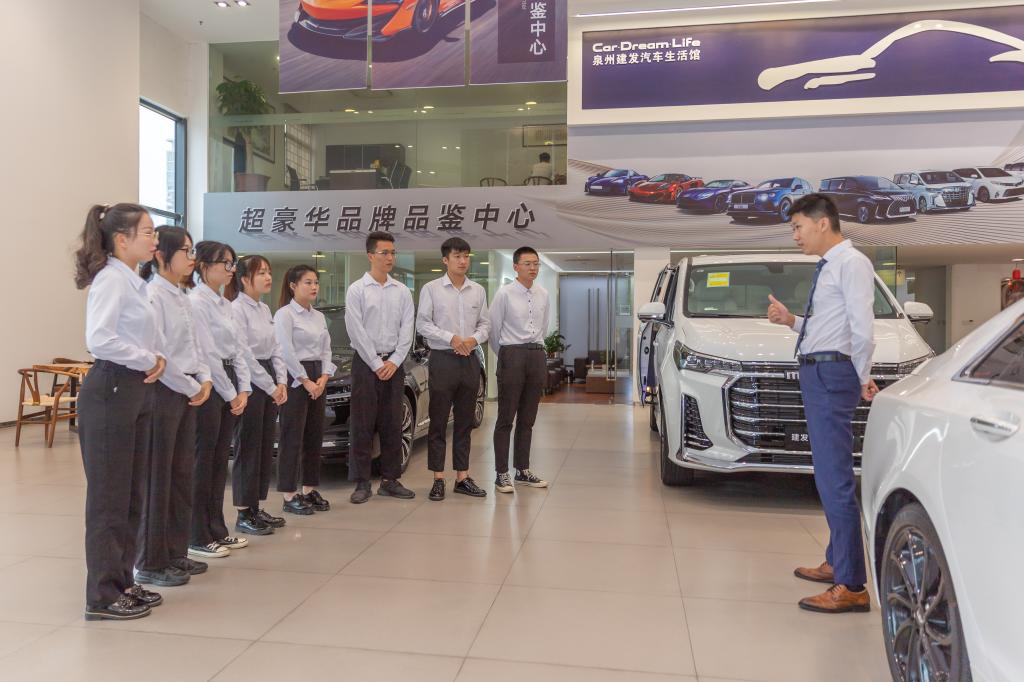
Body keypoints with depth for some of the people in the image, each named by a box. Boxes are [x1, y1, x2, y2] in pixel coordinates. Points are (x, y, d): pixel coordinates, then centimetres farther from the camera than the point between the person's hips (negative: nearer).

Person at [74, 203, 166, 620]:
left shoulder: (132, 282, 14)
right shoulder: (111, 279, -14)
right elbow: (99, 339, -26)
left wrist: (157, 358, -2)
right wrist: (148, 361, -15)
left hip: (136, 391, 9)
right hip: (110, 391, -9)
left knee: (132, 496, 14)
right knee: (109, 499, 0)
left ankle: (122, 583, 26)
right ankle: (103, 595, 11)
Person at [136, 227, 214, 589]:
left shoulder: (181, 296, 14)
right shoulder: (152, 295, -14)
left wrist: (204, 378, 2)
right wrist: (191, 387, -13)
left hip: (186, 393, 9)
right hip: (162, 393, -9)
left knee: (181, 475, 14)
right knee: (157, 478, 0)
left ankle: (175, 552, 25)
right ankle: (150, 563, 12)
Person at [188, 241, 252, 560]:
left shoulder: (224, 304, 15)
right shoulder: (197, 302, -12)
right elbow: (208, 354, -15)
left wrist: (243, 390, 4)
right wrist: (230, 395, -11)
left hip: (228, 383, 9)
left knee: (220, 459, 13)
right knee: (202, 461, -2)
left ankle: (217, 530, 22)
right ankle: (198, 538, 8)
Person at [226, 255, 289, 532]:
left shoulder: (265, 309, 15)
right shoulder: (237, 309, -11)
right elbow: (243, 354, -16)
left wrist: (281, 381, 0)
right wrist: (270, 387, -14)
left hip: (269, 381, 8)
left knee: (266, 446, 11)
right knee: (248, 448, -2)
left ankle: (256, 507, 21)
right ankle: (244, 514, 7)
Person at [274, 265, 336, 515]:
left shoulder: (319, 316, 14)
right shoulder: (285, 314, -8)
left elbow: (326, 350, 12)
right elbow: (286, 352, -15)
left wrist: (323, 378, -3)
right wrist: (306, 381, -15)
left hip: (317, 380, 7)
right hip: (295, 378, -7)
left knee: (315, 436, 10)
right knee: (292, 438, -3)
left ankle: (310, 490, 20)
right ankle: (289, 496, 3)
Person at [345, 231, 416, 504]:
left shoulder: (402, 291, 8)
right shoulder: (357, 290, -2)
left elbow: (407, 329, 4)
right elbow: (357, 331, -8)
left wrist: (394, 361, -7)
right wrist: (377, 364, -11)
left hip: (394, 363, 4)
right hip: (366, 363, -3)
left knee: (392, 425, 7)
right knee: (362, 425, -1)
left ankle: (390, 480, 16)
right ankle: (362, 483, 6)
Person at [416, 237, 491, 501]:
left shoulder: (478, 291, 10)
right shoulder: (431, 289, -2)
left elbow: (485, 323, 11)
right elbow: (422, 323, -6)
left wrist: (474, 339, -9)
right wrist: (451, 338, -14)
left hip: (470, 360, 4)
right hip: (443, 360, -4)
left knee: (465, 422, 9)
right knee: (438, 422, 1)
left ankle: (462, 477, 17)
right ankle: (438, 479, 8)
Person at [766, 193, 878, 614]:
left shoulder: (851, 264, -10)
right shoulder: (827, 268, 19)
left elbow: (862, 329, -18)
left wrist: (863, 378, -11)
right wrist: (791, 320, 7)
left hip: (832, 374, -11)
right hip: (817, 373, 11)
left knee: (835, 479, -9)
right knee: (829, 475, 19)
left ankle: (851, 587, -3)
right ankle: (837, 562, 33)